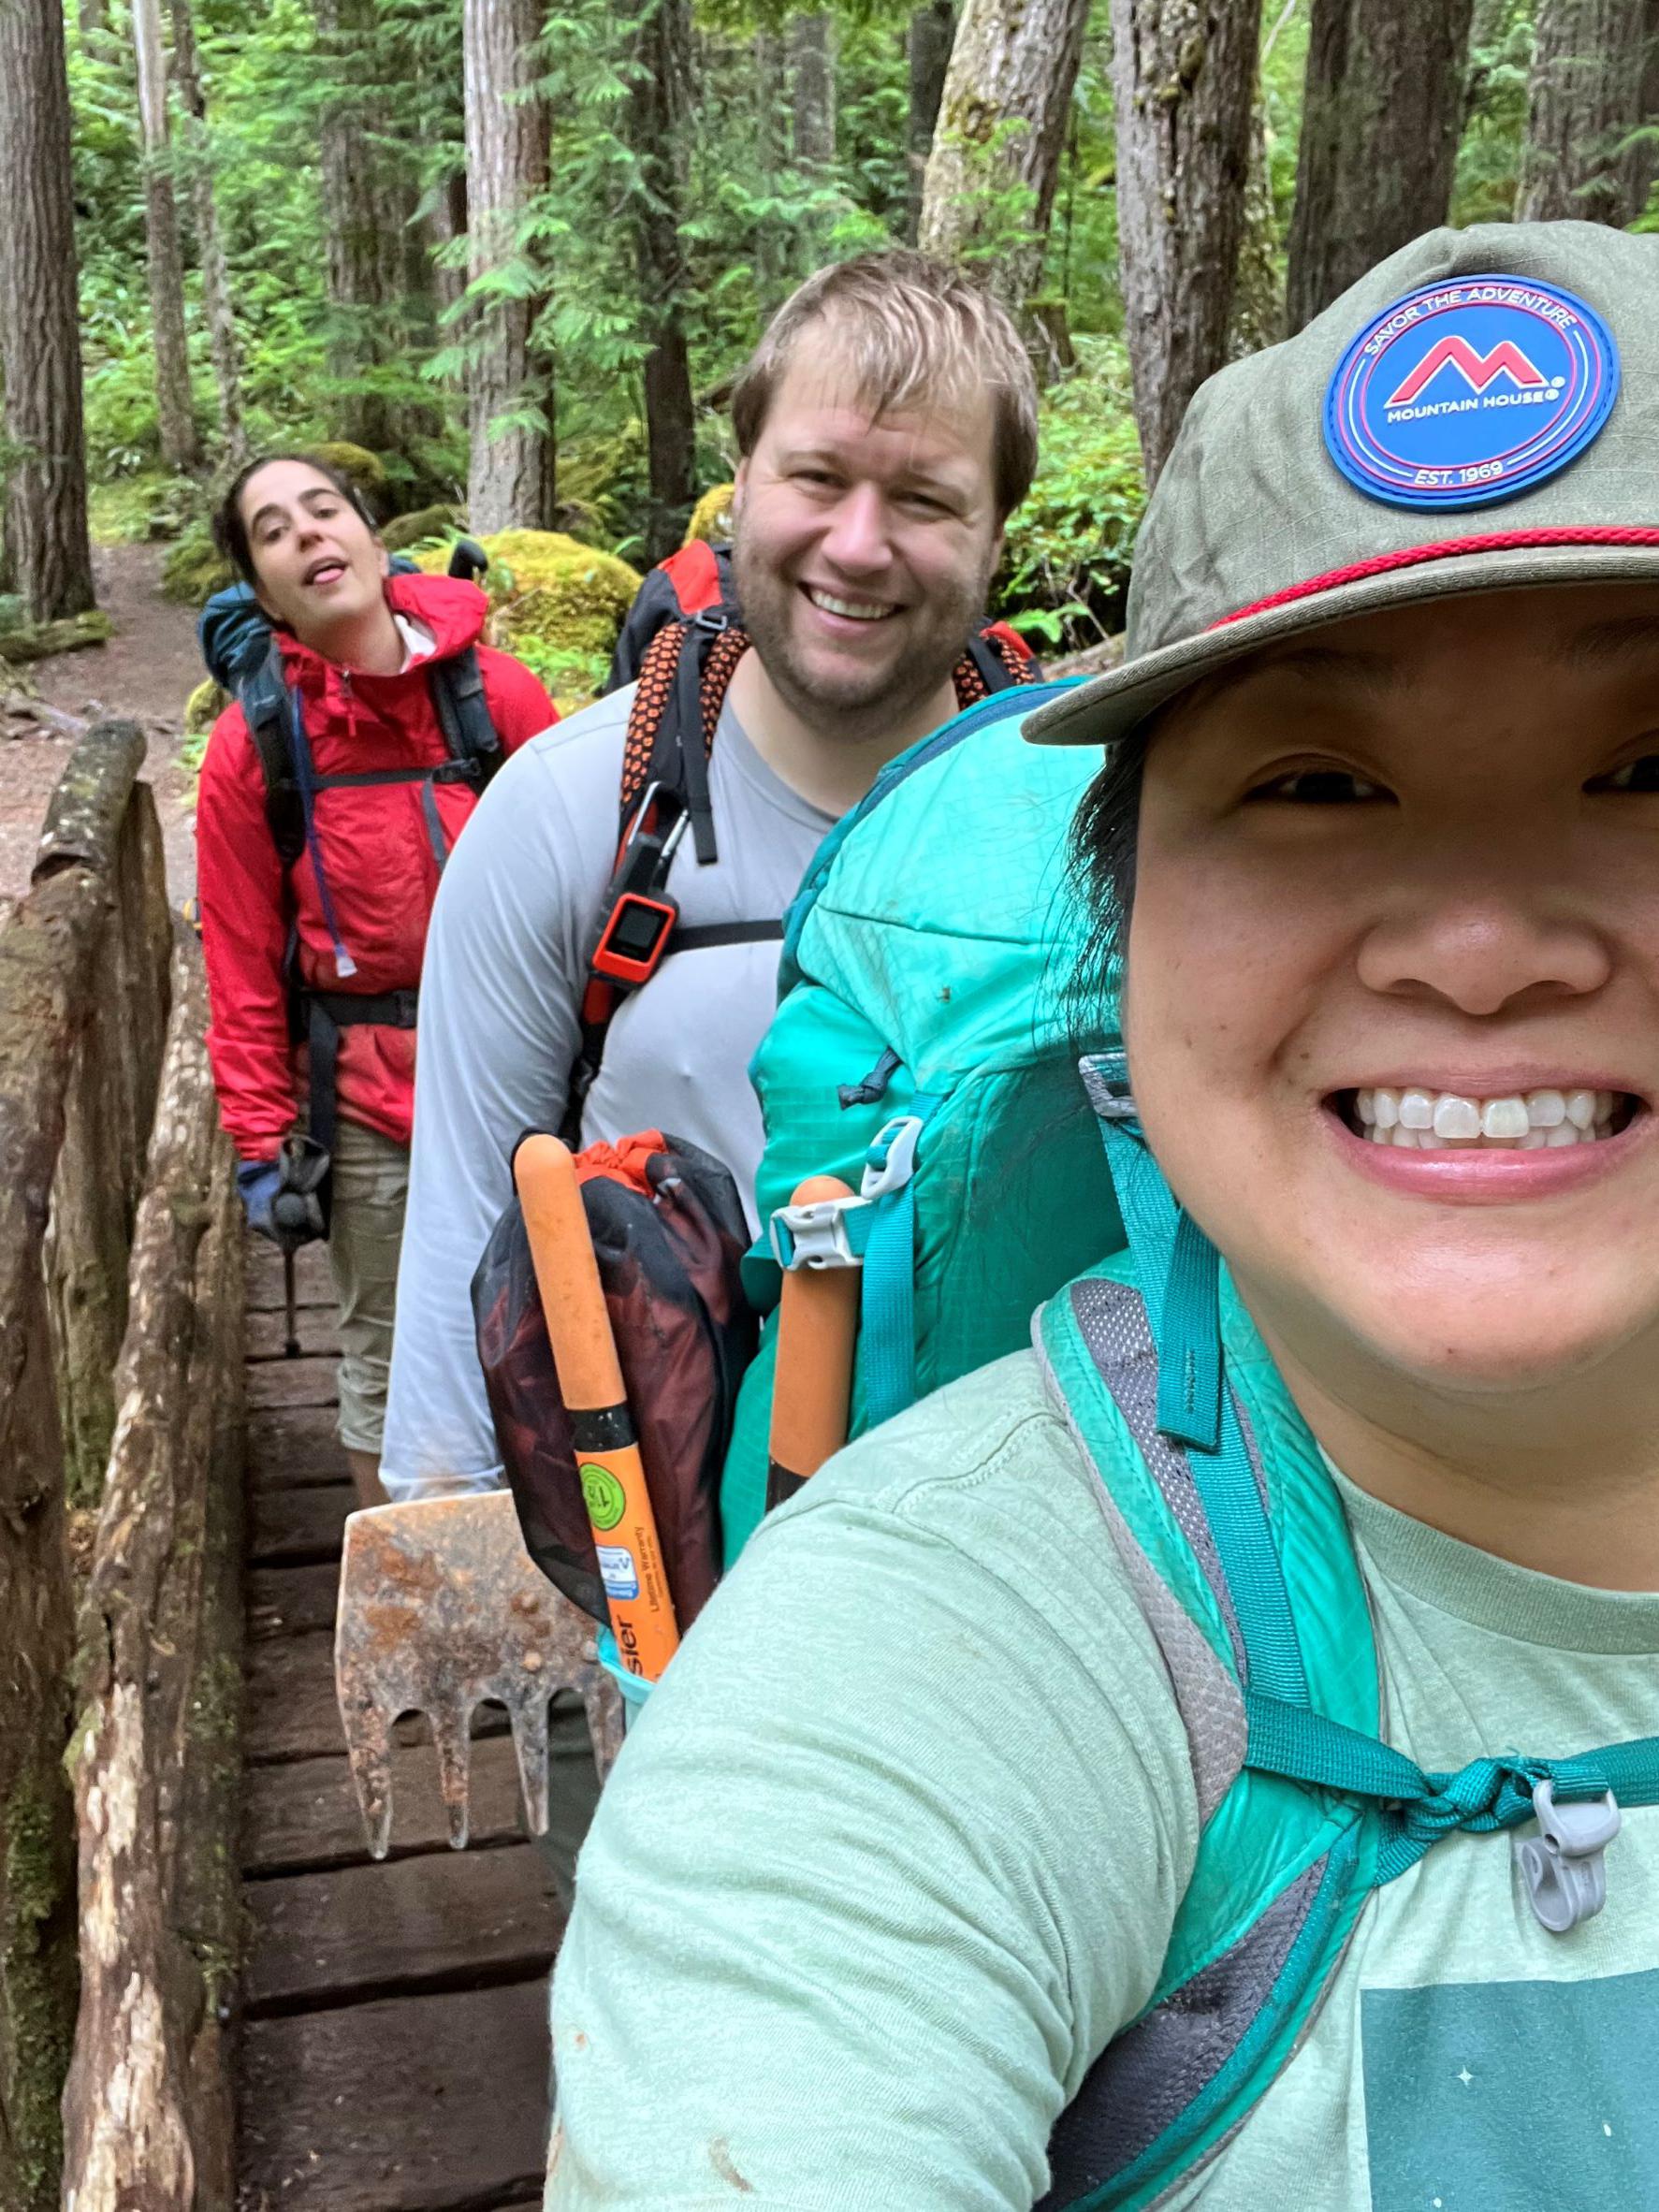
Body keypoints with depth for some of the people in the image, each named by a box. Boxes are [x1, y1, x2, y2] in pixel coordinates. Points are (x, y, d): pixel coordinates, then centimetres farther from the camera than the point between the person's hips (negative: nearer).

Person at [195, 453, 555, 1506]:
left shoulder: (497, 690, -6)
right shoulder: (253, 744, -5)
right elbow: (244, 961, -1)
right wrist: (261, 1138, -1)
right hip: (369, 1100, 0)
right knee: (385, 1358, 13)